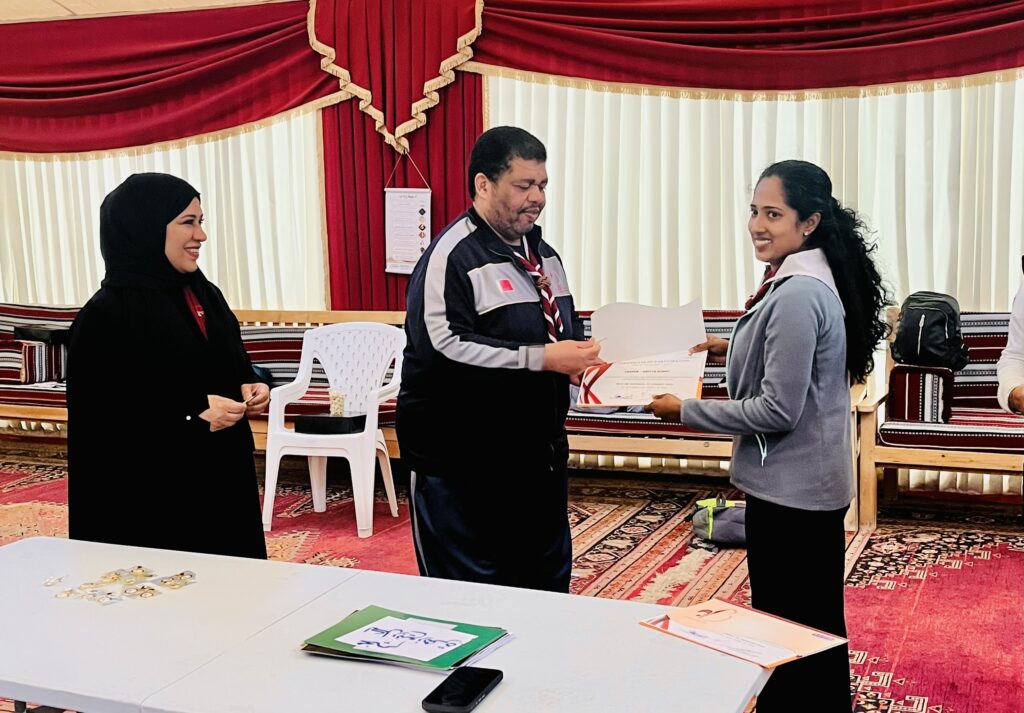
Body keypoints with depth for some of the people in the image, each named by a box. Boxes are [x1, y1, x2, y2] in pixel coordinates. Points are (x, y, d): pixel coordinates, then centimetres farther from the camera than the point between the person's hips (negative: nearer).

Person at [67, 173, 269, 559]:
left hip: (223, 478, 7)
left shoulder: (205, 294, 7)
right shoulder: (105, 316, -14)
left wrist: (250, 388, -4)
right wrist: (192, 418, -23)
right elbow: (96, 424, -17)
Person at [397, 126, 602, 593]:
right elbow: (442, 346, -27)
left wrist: (584, 355, 2)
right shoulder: (453, 255, -15)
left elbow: (565, 331, 26)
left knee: (547, 586, 19)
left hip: (537, 454, 9)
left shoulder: (543, 254, 14)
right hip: (462, 464, -8)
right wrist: (539, 359, -27)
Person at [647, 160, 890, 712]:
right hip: (812, 486, 10)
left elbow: (778, 410, -23)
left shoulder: (797, 296, -23)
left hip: (788, 492, -10)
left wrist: (685, 411, -17)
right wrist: (732, 349, 13)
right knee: (817, 629, 22)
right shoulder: (812, 281, 8)